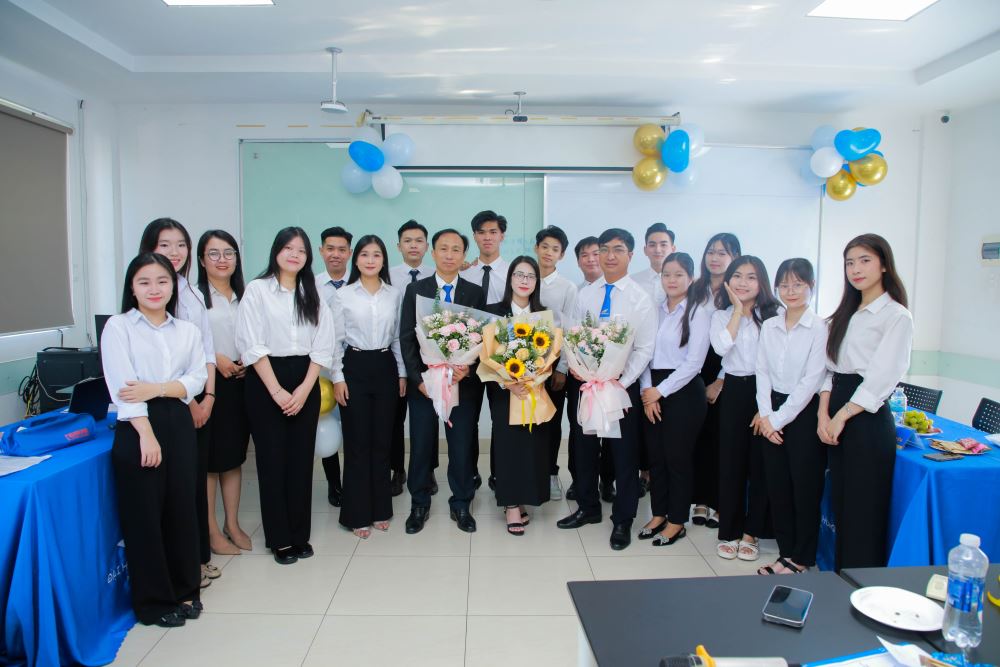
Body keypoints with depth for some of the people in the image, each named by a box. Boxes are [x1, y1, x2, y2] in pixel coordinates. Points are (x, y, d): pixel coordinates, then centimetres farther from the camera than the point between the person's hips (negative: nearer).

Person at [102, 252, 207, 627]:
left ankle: (186, 590, 26)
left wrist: (157, 388, -16)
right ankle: (153, 601, 19)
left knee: (182, 508, 10)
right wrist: (146, 434, -18)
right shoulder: (118, 327, -2)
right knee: (144, 514, 3)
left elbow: (197, 379, 2)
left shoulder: (187, 331, 10)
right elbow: (122, 385, -11)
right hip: (136, 427, -3)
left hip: (178, 424, 4)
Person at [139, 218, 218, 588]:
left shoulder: (193, 294, 11)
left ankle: (201, 555, 26)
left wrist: (208, 397, 2)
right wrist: (187, 400, -10)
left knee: (198, 477, 13)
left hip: (200, 400, 6)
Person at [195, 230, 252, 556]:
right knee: (208, 458, 2)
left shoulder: (244, 296, 13)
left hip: (238, 383, 6)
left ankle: (232, 524, 24)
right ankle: (211, 530, 14)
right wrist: (216, 358, -18)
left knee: (234, 456, 13)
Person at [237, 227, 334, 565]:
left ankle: (300, 534, 19)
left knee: (301, 458, 6)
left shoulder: (313, 295, 9)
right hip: (265, 382, -3)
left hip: (305, 382, 3)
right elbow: (252, 345, -7)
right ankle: (279, 538, 14)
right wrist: (276, 390, -12)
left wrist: (304, 389, -7)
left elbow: (322, 346, 4)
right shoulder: (257, 289, -2)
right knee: (272, 459, 2)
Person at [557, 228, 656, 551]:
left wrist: (621, 383, -17)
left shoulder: (641, 299, -5)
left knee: (624, 452, 6)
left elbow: (644, 349, -9)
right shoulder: (585, 294, 6)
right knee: (585, 446, 15)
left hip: (622, 383, -3)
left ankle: (622, 520, 23)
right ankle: (588, 508, 34)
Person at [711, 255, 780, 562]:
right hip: (734, 391, 1)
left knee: (759, 464, 4)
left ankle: (751, 533, 19)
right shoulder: (721, 315, 6)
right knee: (731, 464, 5)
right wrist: (738, 309, -9)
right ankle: (729, 533, 17)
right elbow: (721, 347, -14)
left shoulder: (772, 315, 0)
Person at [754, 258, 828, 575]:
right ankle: (786, 552, 25)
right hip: (771, 415, 5)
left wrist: (778, 419, -11)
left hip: (804, 412, -5)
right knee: (777, 485, 10)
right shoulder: (769, 326, 8)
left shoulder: (820, 328, -8)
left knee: (805, 487, 4)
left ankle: (802, 558, 20)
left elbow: (811, 380, -12)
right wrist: (765, 414, -6)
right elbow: (762, 371, 6)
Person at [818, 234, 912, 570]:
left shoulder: (896, 316, -7)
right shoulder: (847, 314, 15)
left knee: (864, 508, 0)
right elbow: (830, 367, 11)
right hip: (838, 418, 7)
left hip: (867, 418, -7)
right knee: (840, 502, 14)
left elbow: (882, 377, -15)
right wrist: (824, 415, -1)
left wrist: (841, 416, -14)